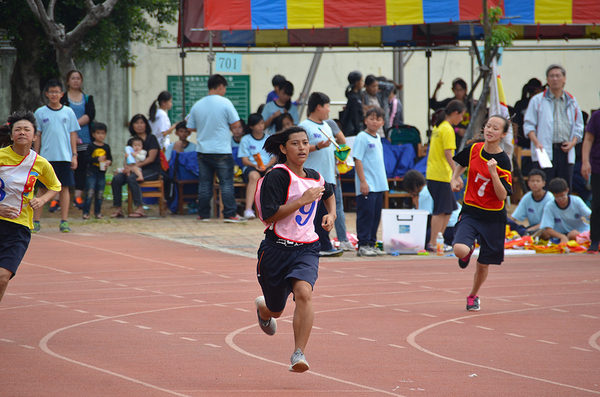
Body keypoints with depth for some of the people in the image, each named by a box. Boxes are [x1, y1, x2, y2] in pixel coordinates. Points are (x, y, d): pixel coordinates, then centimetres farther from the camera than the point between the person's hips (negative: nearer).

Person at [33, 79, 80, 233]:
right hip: (46, 156, -1)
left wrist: (74, 155, 4)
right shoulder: (40, 113, 5)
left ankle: (64, 222, 3)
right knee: (42, 189, 0)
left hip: (65, 157, 1)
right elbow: (37, 136, 6)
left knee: (64, 188, 0)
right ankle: (36, 221, 4)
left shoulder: (68, 112, 7)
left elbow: (72, 135, 9)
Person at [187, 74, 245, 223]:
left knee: (204, 184, 9)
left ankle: (203, 214, 11)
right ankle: (229, 214, -2)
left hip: (203, 151, 4)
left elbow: (190, 128, 9)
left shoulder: (197, 105, 3)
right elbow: (235, 124, -9)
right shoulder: (225, 103, -9)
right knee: (226, 184, 0)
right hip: (222, 151, -4)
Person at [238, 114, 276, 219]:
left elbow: (274, 157, 11)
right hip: (251, 167, -2)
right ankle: (248, 209, -50)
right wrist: (255, 165, -16)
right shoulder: (246, 140, 12)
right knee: (254, 176, -37)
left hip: (268, 166, 2)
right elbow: (244, 160, 4)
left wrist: (266, 166, -11)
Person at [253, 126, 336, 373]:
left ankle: (299, 354, -27)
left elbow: (329, 193, 32)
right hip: (277, 248, -3)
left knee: (304, 293, -27)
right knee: (276, 311, 14)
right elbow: (268, 216, -21)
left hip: (306, 250, 3)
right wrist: (303, 200, -24)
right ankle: (262, 308, 54)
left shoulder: (315, 177, 7)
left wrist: (331, 214, 12)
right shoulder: (277, 177, -12)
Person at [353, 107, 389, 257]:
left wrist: (383, 181, 18)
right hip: (366, 186, -8)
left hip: (379, 186, 8)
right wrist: (363, 182, -18)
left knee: (376, 215, 9)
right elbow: (358, 160, -13)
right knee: (366, 214, -7)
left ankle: (371, 244, 15)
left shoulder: (377, 138, 14)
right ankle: (363, 245, -4)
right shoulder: (362, 138, -9)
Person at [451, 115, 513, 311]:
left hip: (493, 217, -1)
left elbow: (502, 196, -19)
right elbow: (461, 164, 21)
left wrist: (493, 173, -29)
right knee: (460, 249, -24)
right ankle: (468, 251, 14)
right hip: (470, 212, 1)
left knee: (483, 264, 8)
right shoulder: (473, 150, -4)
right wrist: (454, 179, 6)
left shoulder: (503, 162, -13)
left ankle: (473, 295, 37)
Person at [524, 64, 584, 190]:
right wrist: (537, 142, -13)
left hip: (565, 152, 3)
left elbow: (578, 127, 19)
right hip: (545, 151, -3)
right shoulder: (537, 100, 7)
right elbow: (528, 125, 3)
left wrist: (572, 142, 0)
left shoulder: (572, 102, 17)